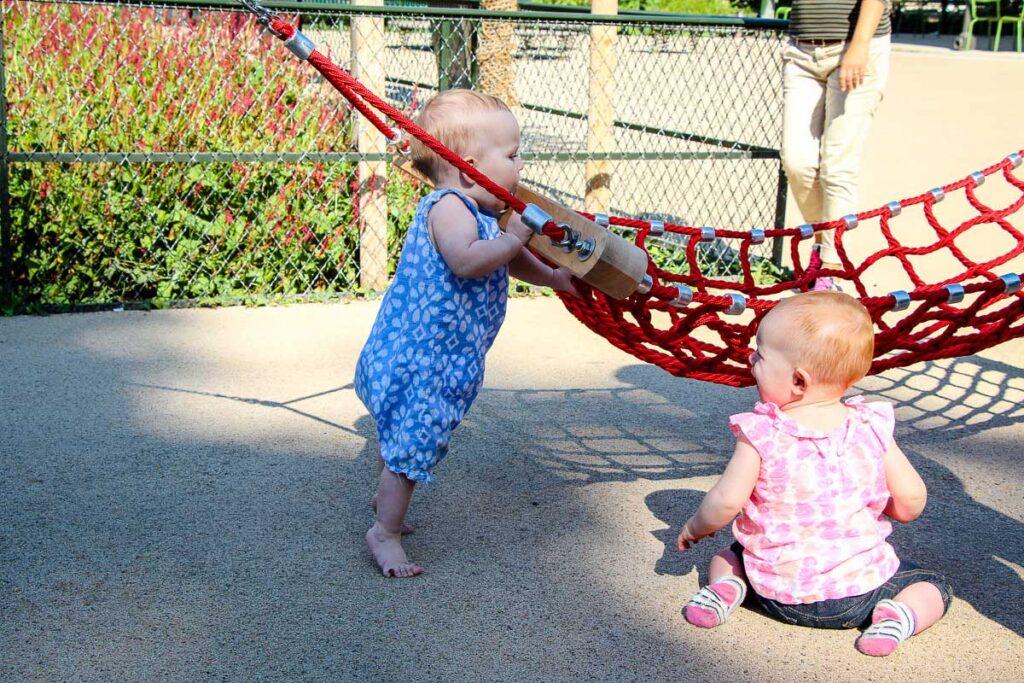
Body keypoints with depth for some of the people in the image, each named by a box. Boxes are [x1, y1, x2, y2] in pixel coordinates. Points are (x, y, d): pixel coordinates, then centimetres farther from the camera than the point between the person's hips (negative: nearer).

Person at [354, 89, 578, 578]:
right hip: (418, 355, -10)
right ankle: (385, 532, 6)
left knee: (404, 433, 26)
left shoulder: (480, 214, 11)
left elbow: (510, 262, 27)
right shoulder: (448, 208, -21)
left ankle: (385, 496, 44)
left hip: (439, 357, 10)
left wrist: (553, 277, 16)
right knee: (411, 441, -5)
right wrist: (513, 239, -26)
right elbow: (468, 261, -39)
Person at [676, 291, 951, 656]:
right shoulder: (871, 429, -9)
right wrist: (882, 507, 17)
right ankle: (899, 613, -10)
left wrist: (695, 527, 4)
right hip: (860, 590, 0)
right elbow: (912, 500, -6)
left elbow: (726, 501, -17)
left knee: (725, 557, 28)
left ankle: (725, 588, -3)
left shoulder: (760, 435, -15)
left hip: (778, 594, 1)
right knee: (933, 584, 19)